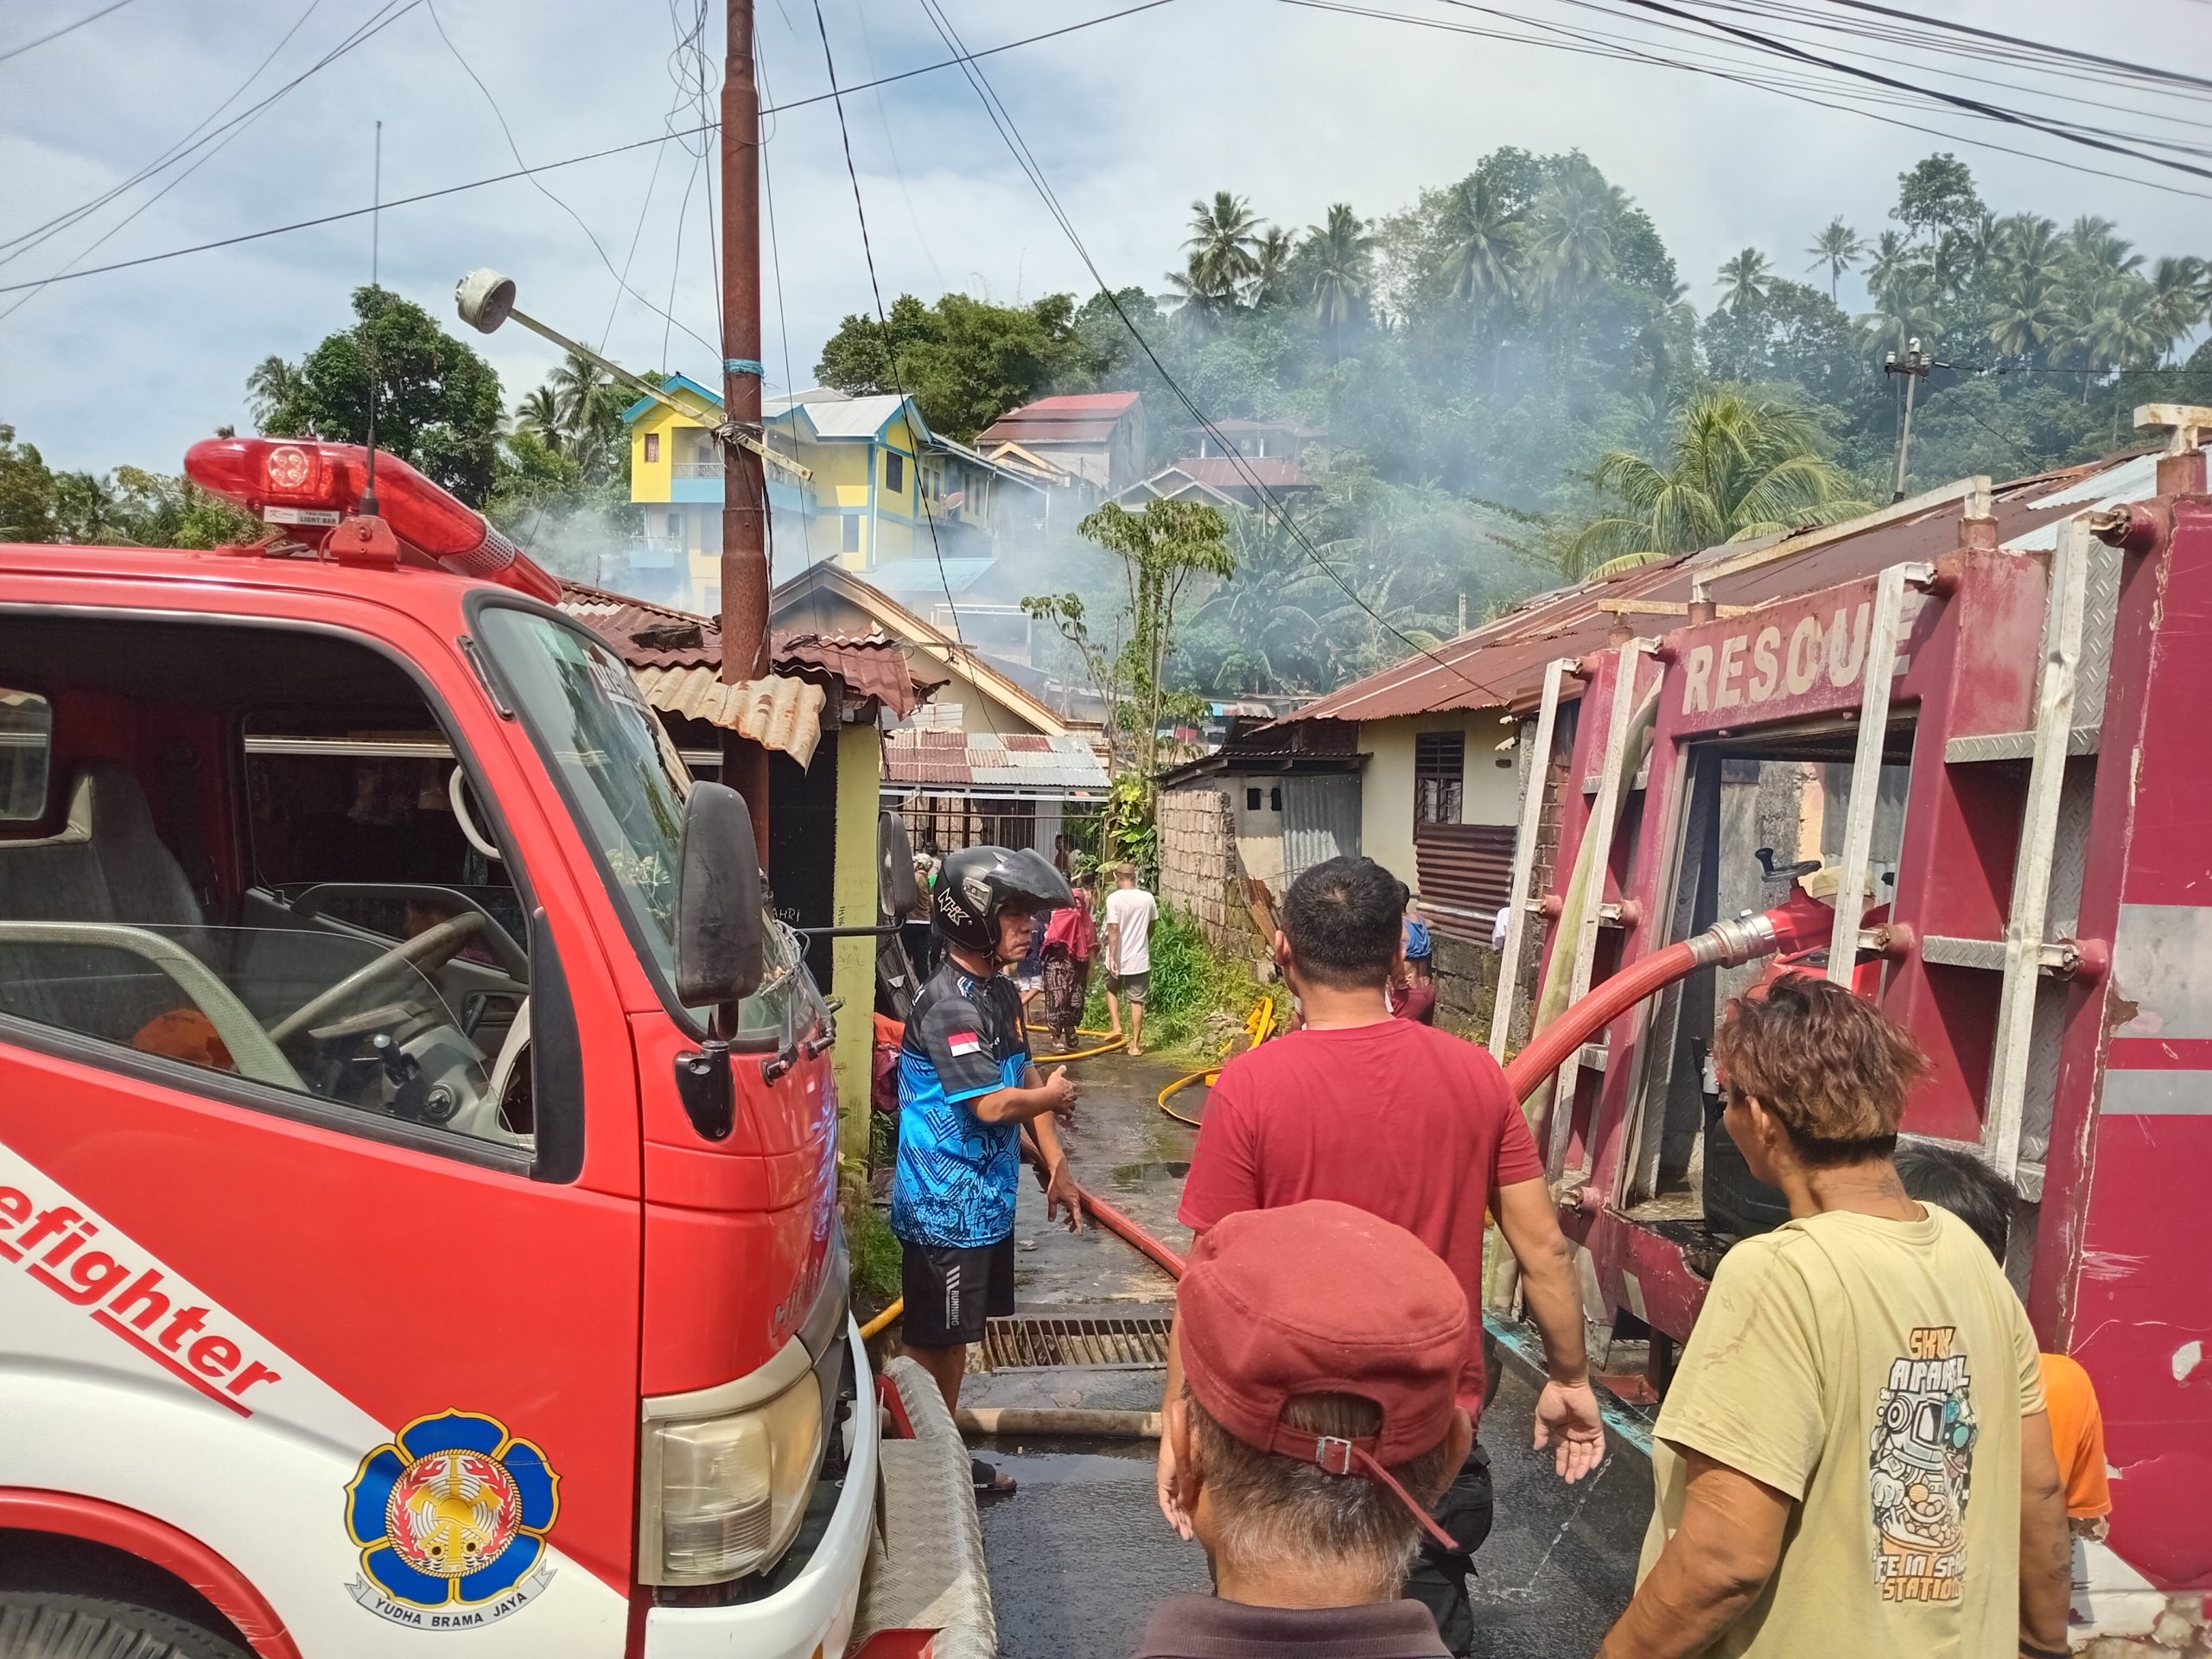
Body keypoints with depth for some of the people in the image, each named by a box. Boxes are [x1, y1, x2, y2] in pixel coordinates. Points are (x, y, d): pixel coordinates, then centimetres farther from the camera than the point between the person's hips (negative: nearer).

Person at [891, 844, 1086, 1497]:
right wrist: (1054, 1096, -7)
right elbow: (993, 1104, -26)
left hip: (985, 1199, 9)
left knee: (954, 1337, 20)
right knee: (932, 1343, 5)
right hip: (945, 1206, -9)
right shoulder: (949, 1003, -22)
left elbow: (1023, 1080, 12)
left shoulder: (1003, 993, 7)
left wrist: (1056, 1168, 8)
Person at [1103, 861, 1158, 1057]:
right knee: (1137, 1001, 7)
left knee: (1112, 990, 25)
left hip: (1119, 959, -2)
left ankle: (1115, 1026, 11)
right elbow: (1150, 928, 10)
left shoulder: (1114, 898, -12)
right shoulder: (1147, 898, 0)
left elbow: (1113, 930, -18)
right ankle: (1136, 1044, 9)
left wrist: (1112, 957, -16)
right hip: (1140, 958, 2)